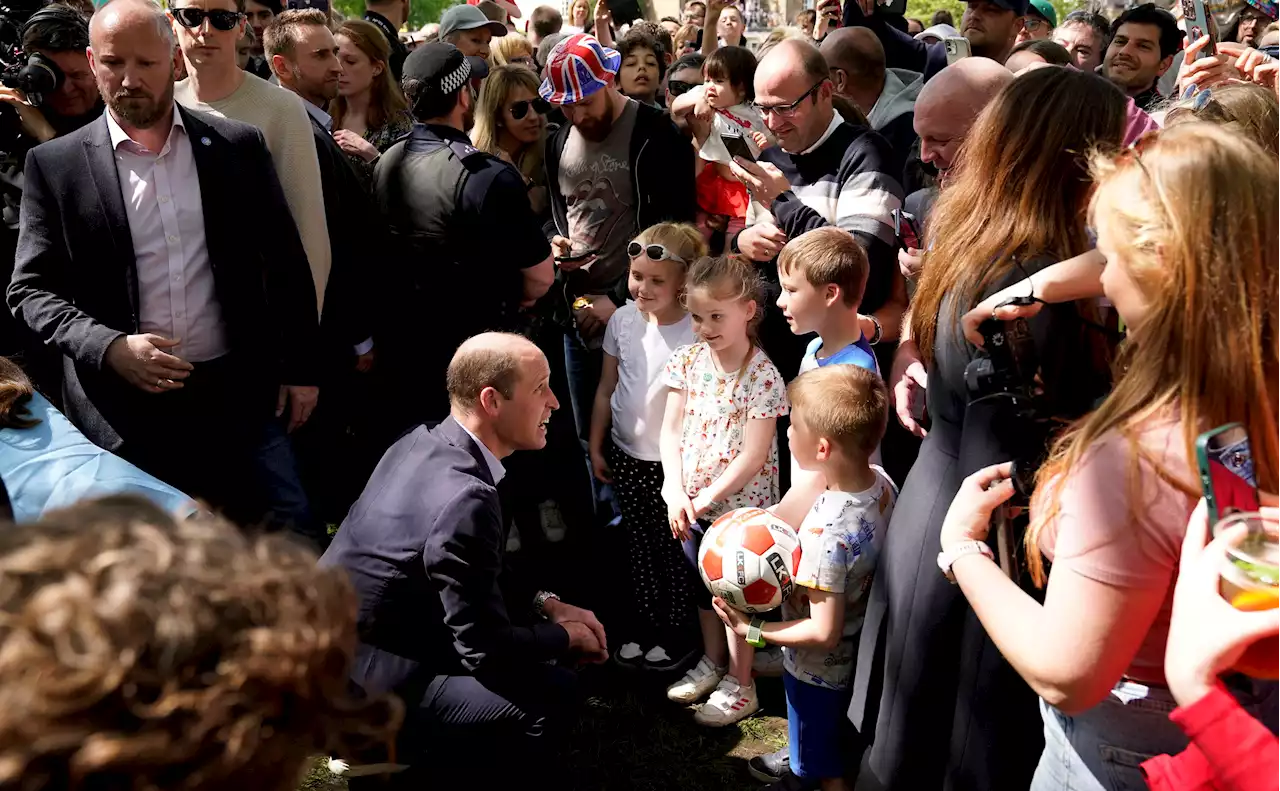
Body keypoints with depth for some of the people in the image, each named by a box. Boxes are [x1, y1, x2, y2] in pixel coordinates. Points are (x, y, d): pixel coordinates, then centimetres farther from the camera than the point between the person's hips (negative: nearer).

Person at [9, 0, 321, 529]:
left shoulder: (239, 147, 3)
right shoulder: (55, 165, 0)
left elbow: (286, 264, 8)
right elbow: (30, 290, 0)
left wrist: (300, 369, 6)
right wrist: (109, 347, -16)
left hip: (236, 393, 1)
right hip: (122, 409, -1)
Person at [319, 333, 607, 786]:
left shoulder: (423, 443, 1)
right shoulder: (465, 499, -27)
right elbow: (485, 649, -20)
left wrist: (547, 604, 7)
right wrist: (565, 637, -2)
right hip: (356, 685, -10)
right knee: (551, 694, -20)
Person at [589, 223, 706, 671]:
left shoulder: (696, 331, -19)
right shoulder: (623, 320, -4)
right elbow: (606, 388, 6)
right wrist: (596, 446, 9)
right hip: (625, 455, 5)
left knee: (674, 550, 9)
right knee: (638, 547, 18)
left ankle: (678, 634, 27)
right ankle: (644, 624, 34)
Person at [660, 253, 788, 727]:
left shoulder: (762, 377, -19)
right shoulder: (687, 360, -3)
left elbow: (753, 455, -21)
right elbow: (671, 431, -2)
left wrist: (706, 498, -20)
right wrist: (676, 493, -12)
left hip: (740, 505, -6)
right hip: (692, 503, 6)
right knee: (703, 585, 21)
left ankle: (739, 686, 24)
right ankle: (711, 662, 42)